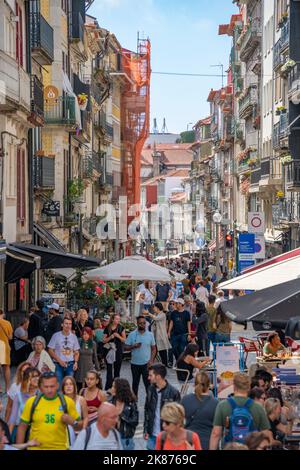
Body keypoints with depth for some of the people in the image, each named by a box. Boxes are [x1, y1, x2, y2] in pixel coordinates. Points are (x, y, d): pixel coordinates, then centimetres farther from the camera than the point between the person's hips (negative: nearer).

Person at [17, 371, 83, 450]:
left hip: (60, 447, 0)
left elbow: (79, 426, 5)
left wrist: (73, 422, -16)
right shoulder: (32, 402, -2)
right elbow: (22, 427, 4)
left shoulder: (67, 402, -2)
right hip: (35, 447, 0)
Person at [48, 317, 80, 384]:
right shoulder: (56, 336, -1)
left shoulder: (73, 337, 8)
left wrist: (76, 362, -4)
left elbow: (76, 352, 13)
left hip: (70, 364, 3)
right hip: (58, 364, -3)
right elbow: (50, 350, -2)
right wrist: (59, 360, -11)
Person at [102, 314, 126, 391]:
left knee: (117, 370, 7)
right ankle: (107, 389, -5)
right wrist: (110, 337, -13)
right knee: (109, 370, -5)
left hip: (118, 351, 1)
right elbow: (104, 340, 4)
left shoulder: (121, 328, 2)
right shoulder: (107, 328, 2)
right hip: (109, 350, -1)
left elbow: (124, 340, 4)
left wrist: (118, 336, -13)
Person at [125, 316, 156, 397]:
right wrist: (133, 346, -20)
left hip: (146, 363, -1)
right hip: (135, 363, 1)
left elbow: (153, 349, 4)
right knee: (135, 383, 13)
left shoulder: (150, 334, 0)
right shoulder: (132, 335, -1)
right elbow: (126, 348, -1)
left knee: (148, 383, -4)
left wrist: (151, 360, -7)